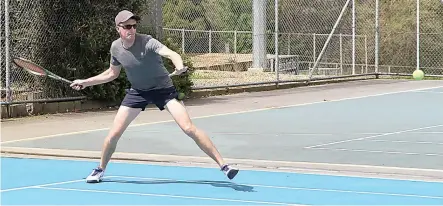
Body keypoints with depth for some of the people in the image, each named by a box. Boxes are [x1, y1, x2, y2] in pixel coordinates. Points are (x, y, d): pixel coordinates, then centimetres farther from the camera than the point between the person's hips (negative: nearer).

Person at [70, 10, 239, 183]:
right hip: (137, 91, 4)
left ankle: (222, 165, -15)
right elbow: (112, 73, 13)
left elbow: (172, 54, -42)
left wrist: (179, 66, -65)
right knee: (114, 134, 0)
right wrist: (85, 82, 14)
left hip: (163, 89, -4)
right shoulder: (115, 47, -7)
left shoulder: (147, 42, -24)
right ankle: (100, 169, 26)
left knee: (189, 128, -19)